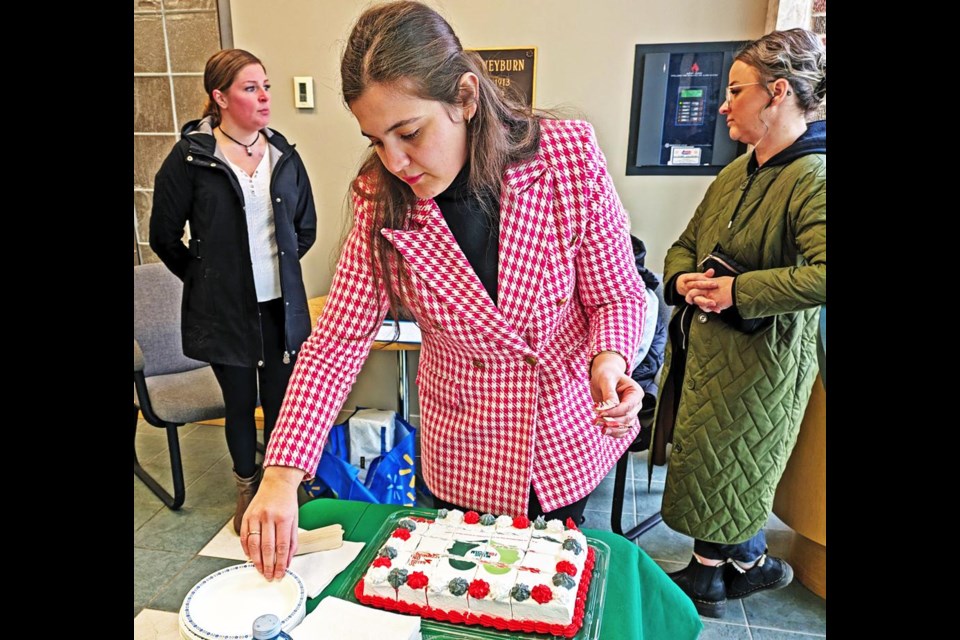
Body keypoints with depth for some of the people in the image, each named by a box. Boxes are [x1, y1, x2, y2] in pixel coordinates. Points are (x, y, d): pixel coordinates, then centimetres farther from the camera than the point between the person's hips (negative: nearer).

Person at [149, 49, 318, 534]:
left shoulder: (284, 155, 5)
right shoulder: (190, 157, -6)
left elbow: (306, 228, 15)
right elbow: (164, 236, 2)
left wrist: (280, 264, 11)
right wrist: (206, 278, 7)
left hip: (281, 305, 3)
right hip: (225, 310, -2)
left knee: (281, 403, 8)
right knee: (240, 403, 11)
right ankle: (247, 488, 35)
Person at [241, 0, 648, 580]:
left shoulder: (570, 156, -20)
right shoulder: (384, 202, -13)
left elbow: (617, 294, -9)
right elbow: (338, 341, -12)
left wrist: (608, 361, -31)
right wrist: (282, 474, -20)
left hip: (570, 429, 0)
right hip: (462, 445, 1)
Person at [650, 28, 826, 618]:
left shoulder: (812, 178, -17)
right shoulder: (736, 174, 9)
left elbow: (822, 273, -33)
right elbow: (687, 243, 17)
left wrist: (738, 292, -25)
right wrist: (683, 279, -5)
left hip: (758, 354, -8)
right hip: (702, 341, 8)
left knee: (722, 467, 7)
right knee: (710, 459, 18)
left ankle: (709, 576, 31)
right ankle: (752, 563, 40)